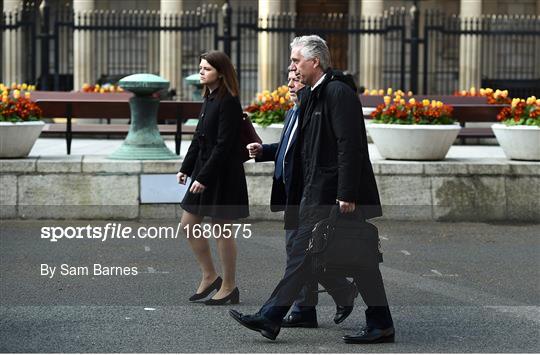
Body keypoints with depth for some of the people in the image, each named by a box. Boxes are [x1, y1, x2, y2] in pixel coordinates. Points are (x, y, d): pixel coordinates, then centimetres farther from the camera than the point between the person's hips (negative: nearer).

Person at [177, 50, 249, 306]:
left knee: (221, 230, 0)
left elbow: (223, 144, -20)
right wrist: (186, 168, 10)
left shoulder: (228, 103, -16)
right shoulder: (209, 99, 12)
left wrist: (204, 177, -21)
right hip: (204, 171, 9)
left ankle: (229, 287, 11)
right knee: (188, 225, 10)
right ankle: (209, 276, 22)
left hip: (223, 174, -9)